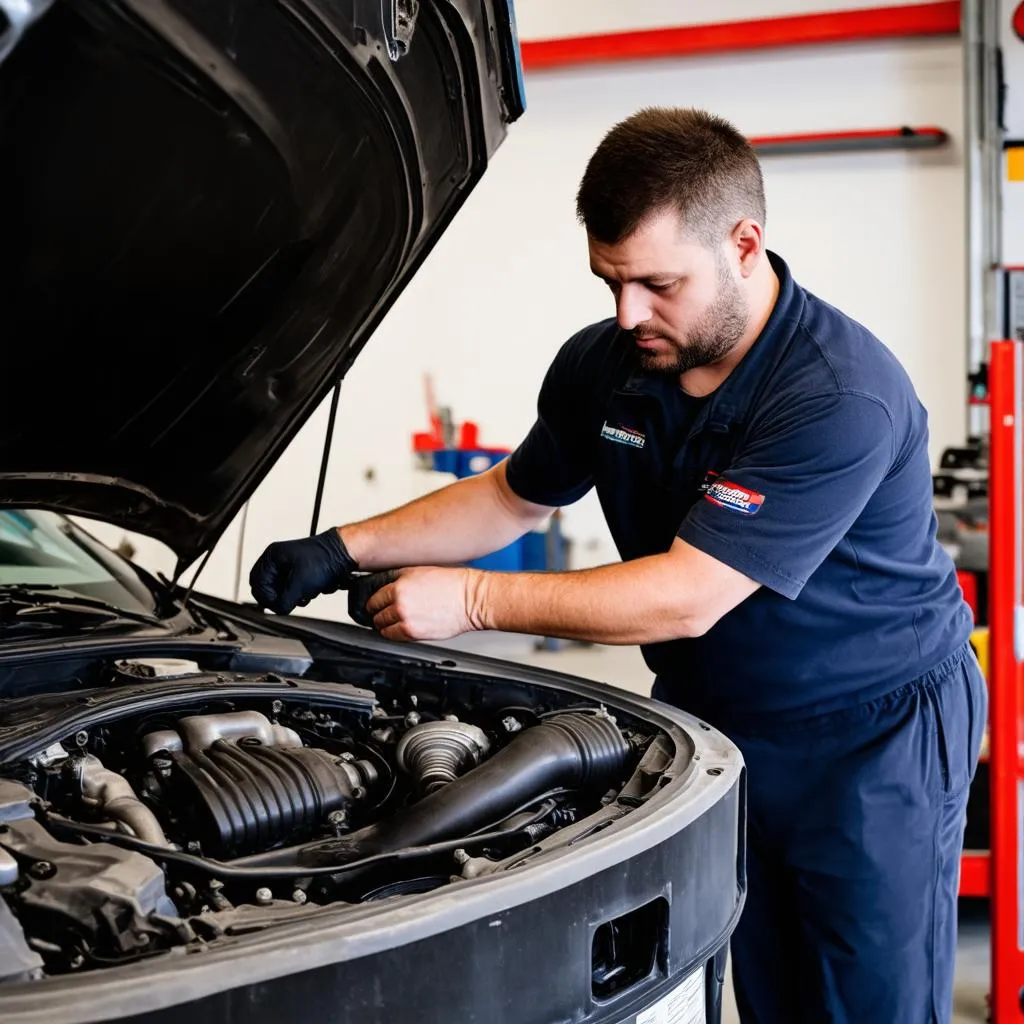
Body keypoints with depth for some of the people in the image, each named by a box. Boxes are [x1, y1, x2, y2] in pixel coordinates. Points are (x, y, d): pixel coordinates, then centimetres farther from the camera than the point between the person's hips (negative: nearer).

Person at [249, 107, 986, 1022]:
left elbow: (687, 598, -30)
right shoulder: (602, 367, -4)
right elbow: (511, 499, 12)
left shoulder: (844, 397, -28)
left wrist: (472, 601, -26)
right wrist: (345, 551, 0)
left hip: (872, 731, -5)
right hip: (710, 711, 6)